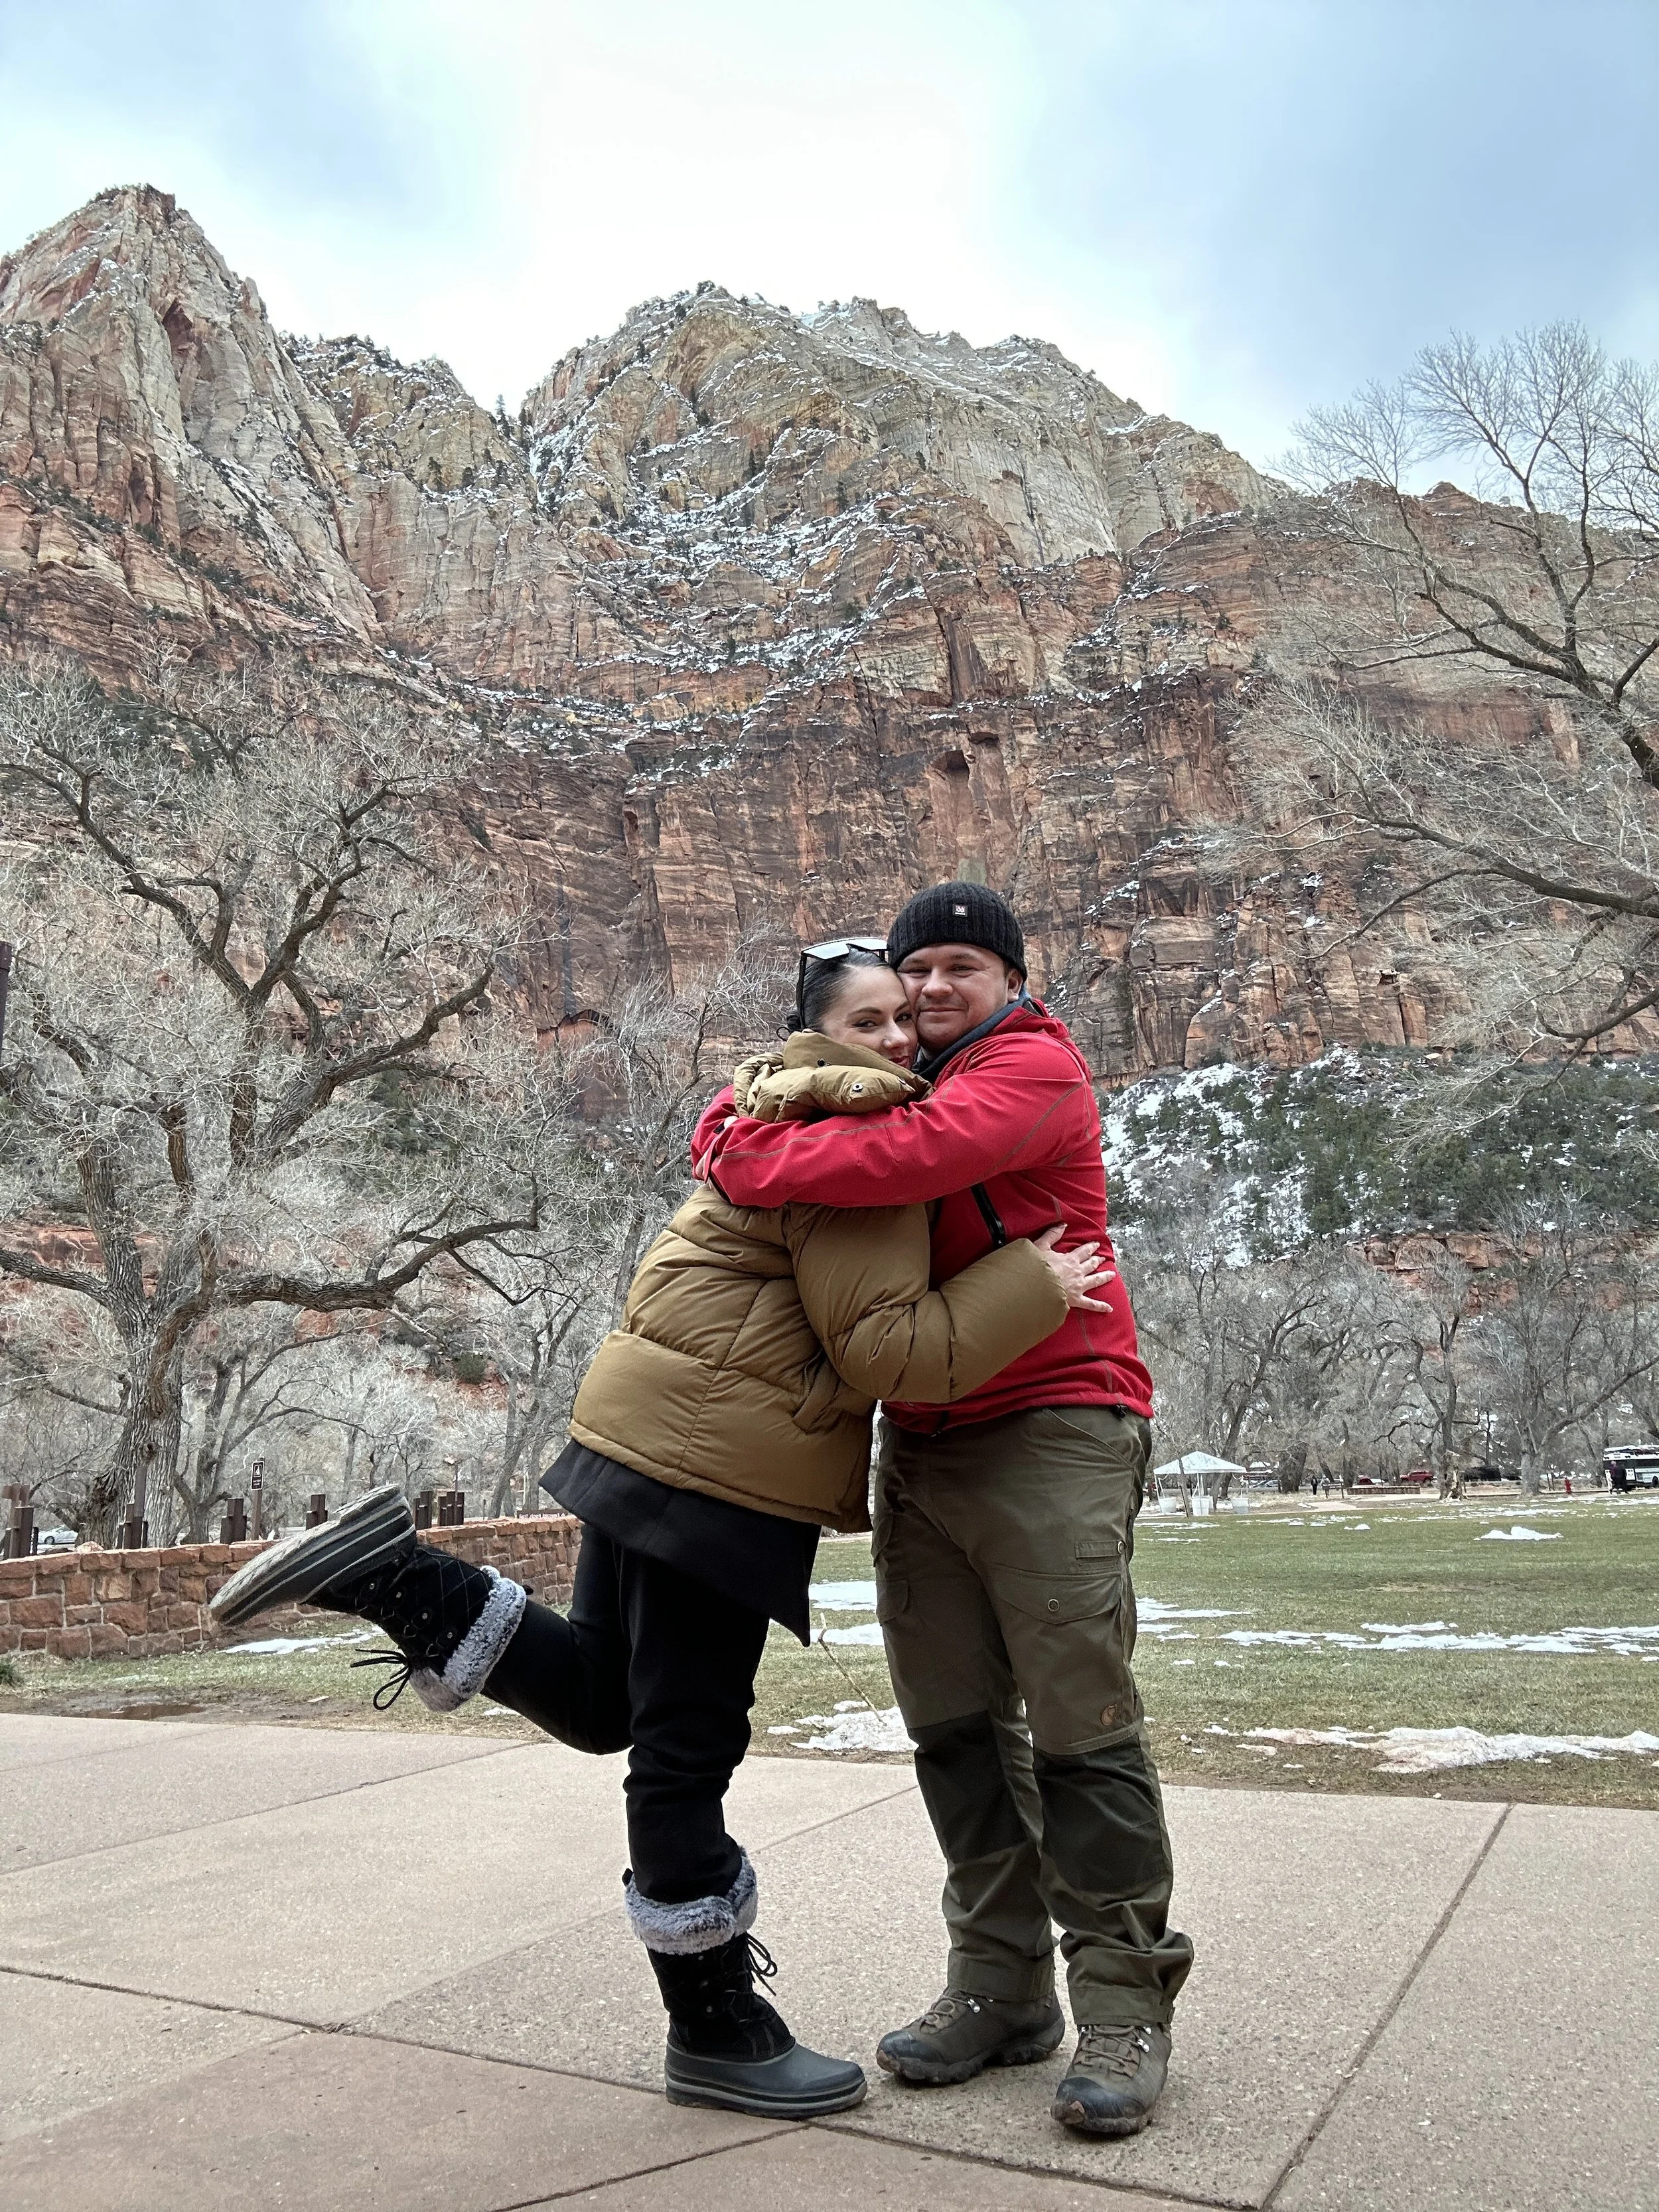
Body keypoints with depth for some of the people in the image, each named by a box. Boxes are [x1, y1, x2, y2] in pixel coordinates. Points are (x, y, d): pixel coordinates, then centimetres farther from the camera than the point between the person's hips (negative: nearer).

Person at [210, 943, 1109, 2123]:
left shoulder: (787, 1114, 17)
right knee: (686, 1751, 3)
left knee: (601, 1700, 20)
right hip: (719, 1468, -10)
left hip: (654, 1438, 10)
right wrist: (1035, 1285, -15)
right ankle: (718, 2033, 19)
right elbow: (889, 1354, -18)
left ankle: (387, 1575, 10)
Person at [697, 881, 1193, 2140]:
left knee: (1080, 1722, -6)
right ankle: (1001, 1990, 18)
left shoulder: (1034, 1066, -5)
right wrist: (744, 1125, -2)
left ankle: (1123, 2002, 6)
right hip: (921, 1445, 7)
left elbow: (915, 1155, -24)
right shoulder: (901, 1088, 19)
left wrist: (753, 1163, -15)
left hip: (1051, 1432, -7)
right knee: (957, 1725, 8)